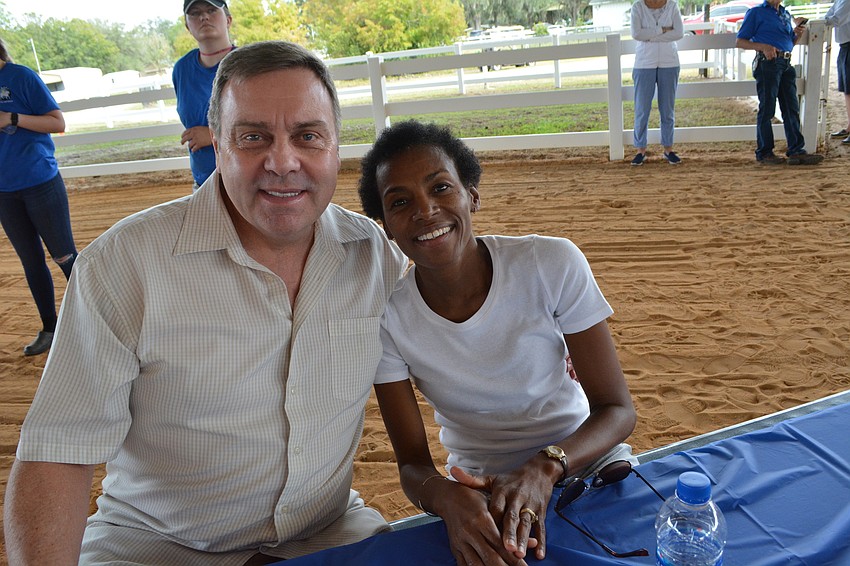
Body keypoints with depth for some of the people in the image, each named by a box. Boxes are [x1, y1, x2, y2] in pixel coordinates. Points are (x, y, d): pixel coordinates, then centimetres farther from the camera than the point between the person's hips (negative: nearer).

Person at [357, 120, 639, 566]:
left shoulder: (553, 265, -17)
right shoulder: (386, 317, -15)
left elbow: (618, 410, -12)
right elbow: (412, 465, -9)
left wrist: (544, 468, -31)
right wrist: (447, 498, -33)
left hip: (588, 458, 0)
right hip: (482, 492, 1)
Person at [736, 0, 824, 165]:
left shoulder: (786, 14, 22)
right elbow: (739, 42, -3)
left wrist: (798, 33, 7)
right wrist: (763, 46, -17)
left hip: (786, 64, 7)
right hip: (768, 63, -7)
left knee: (792, 108, 3)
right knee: (767, 109, -3)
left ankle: (796, 151, 4)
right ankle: (764, 153, 5)